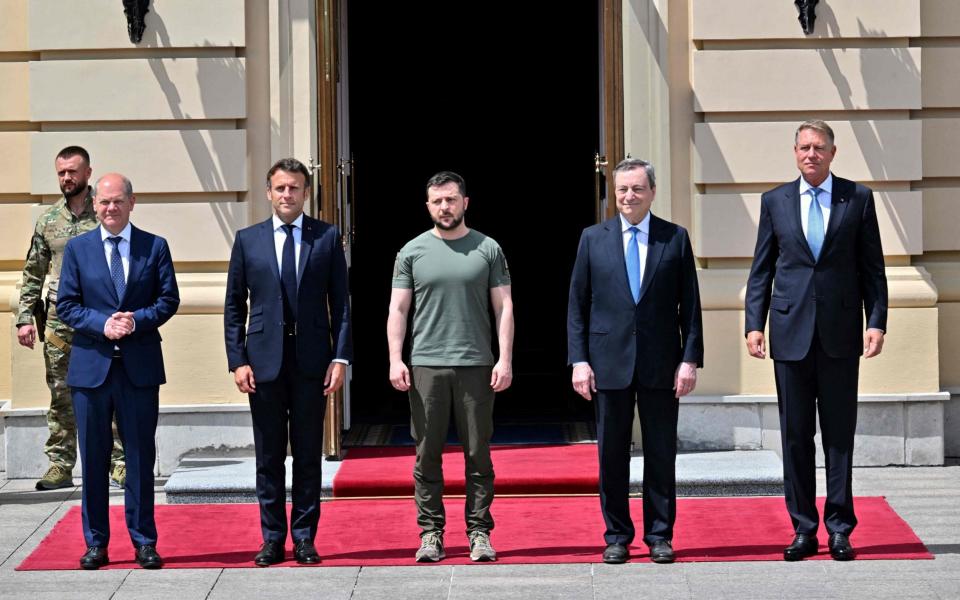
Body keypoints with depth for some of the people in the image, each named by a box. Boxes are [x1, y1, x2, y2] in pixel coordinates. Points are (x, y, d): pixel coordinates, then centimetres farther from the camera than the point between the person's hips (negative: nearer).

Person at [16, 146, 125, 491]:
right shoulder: (48, 220, 11)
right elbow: (33, 273, 13)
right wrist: (25, 317, 6)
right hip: (59, 317, 3)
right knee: (60, 395, 5)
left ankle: (119, 462, 2)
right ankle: (60, 466, 9)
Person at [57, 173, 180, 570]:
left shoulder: (155, 247, 5)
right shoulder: (77, 248, 6)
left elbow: (168, 299, 2)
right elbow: (66, 305, 3)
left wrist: (136, 321, -15)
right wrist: (102, 324, -14)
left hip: (140, 365, 0)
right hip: (91, 364, 1)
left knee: (141, 455, 4)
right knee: (93, 457, 5)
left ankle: (144, 542, 10)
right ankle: (96, 543, 13)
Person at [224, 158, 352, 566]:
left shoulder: (327, 238, 4)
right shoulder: (247, 240, 6)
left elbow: (340, 303, 4)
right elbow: (234, 306, 7)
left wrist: (340, 357, -5)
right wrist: (237, 360, -2)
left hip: (312, 361, 0)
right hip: (264, 362, 1)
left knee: (308, 455, 5)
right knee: (269, 457, 5)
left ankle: (304, 539, 12)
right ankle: (272, 540, 12)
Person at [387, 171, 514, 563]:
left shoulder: (488, 250, 6)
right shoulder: (412, 252, 7)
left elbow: (504, 306, 4)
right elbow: (398, 309, 6)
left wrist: (505, 359, -5)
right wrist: (395, 360, -5)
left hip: (476, 367, 0)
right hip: (425, 366, 1)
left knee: (478, 454, 2)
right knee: (427, 454, 3)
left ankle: (479, 532, 9)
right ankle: (430, 533, 9)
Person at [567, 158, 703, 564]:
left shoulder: (675, 238, 4)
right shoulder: (593, 239, 5)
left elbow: (689, 305, 3)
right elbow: (577, 305, 5)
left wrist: (690, 359, -4)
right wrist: (579, 360, -3)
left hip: (661, 364, 0)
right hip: (610, 362, 0)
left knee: (661, 454, 5)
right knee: (612, 454, 5)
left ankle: (659, 535, 14)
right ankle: (617, 536, 14)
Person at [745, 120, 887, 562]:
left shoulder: (858, 199, 4)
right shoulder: (775, 201, 8)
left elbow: (872, 267, 4)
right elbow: (761, 270, 9)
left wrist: (876, 322, -5)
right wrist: (754, 324, -1)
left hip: (840, 334, -1)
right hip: (791, 333, 1)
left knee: (840, 435, 2)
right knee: (795, 436, 4)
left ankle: (839, 530, 8)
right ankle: (803, 530, 10)